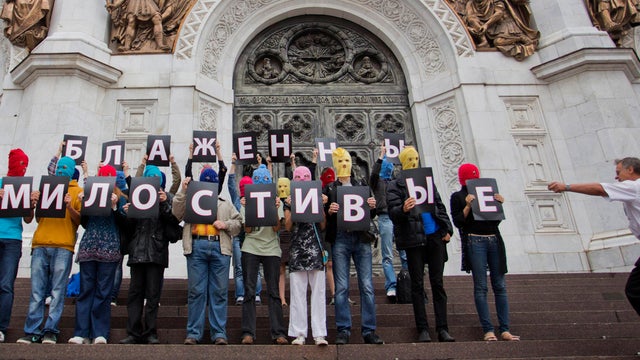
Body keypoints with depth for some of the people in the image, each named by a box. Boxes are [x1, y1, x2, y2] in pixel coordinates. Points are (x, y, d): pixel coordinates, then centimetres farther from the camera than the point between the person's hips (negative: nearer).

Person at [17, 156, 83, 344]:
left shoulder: (78, 191, 12)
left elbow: (80, 220, 2)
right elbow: (38, 219, 20)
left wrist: (69, 206, -15)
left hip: (63, 246, -3)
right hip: (40, 244, 3)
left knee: (58, 290, -5)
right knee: (37, 290, 0)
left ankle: (51, 331, -2)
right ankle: (32, 331, 3)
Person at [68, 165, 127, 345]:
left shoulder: (120, 199, 9)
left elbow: (123, 224, 0)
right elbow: (84, 223, 14)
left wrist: (114, 206, -10)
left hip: (110, 248, -2)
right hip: (88, 247, 3)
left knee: (104, 291, -2)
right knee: (85, 289, 0)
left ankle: (100, 333, 1)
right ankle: (81, 333, 3)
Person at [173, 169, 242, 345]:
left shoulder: (225, 204, 22)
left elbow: (238, 223, 16)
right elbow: (177, 213, 2)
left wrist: (225, 225, -3)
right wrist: (183, 191, -4)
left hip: (220, 248, 1)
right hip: (196, 247, -1)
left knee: (219, 291, 0)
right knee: (196, 291, -1)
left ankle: (219, 332, 6)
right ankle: (193, 333, 6)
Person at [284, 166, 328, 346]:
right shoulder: (289, 200, 11)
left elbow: (323, 226, 7)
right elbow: (288, 227, 3)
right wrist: (291, 207, -8)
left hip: (315, 248, 0)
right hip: (297, 248, 0)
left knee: (318, 291, -1)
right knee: (297, 292, 0)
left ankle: (319, 333, 2)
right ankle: (299, 333, 6)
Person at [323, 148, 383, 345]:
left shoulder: (362, 185, 17)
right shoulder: (329, 188, 12)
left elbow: (371, 214, 16)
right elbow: (324, 216, 7)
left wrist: (373, 206, -5)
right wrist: (330, 211, -14)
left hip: (361, 237, 1)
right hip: (340, 238, -1)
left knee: (367, 285, -1)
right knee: (341, 287, -2)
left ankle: (369, 330, 6)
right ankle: (343, 330, 6)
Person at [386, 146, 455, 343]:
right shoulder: (395, 186, 2)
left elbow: (440, 206, 16)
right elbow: (393, 212, -8)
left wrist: (447, 229, 6)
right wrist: (403, 209, -30)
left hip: (435, 237, 4)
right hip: (414, 238, -4)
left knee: (437, 283, 5)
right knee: (417, 284, 2)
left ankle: (442, 328, 11)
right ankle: (423, 329, 9)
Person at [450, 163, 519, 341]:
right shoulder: (458, 197, 6)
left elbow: (497, 220, 18)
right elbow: (457, 221, -4)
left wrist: (499, 204, 3)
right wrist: (468, 205, -14)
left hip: (494, 240, 4)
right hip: (475, 242, -4)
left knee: (500, 285, 2)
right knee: (481, 287, -4)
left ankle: (505, 329, 5)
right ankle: (488, 330, -1)